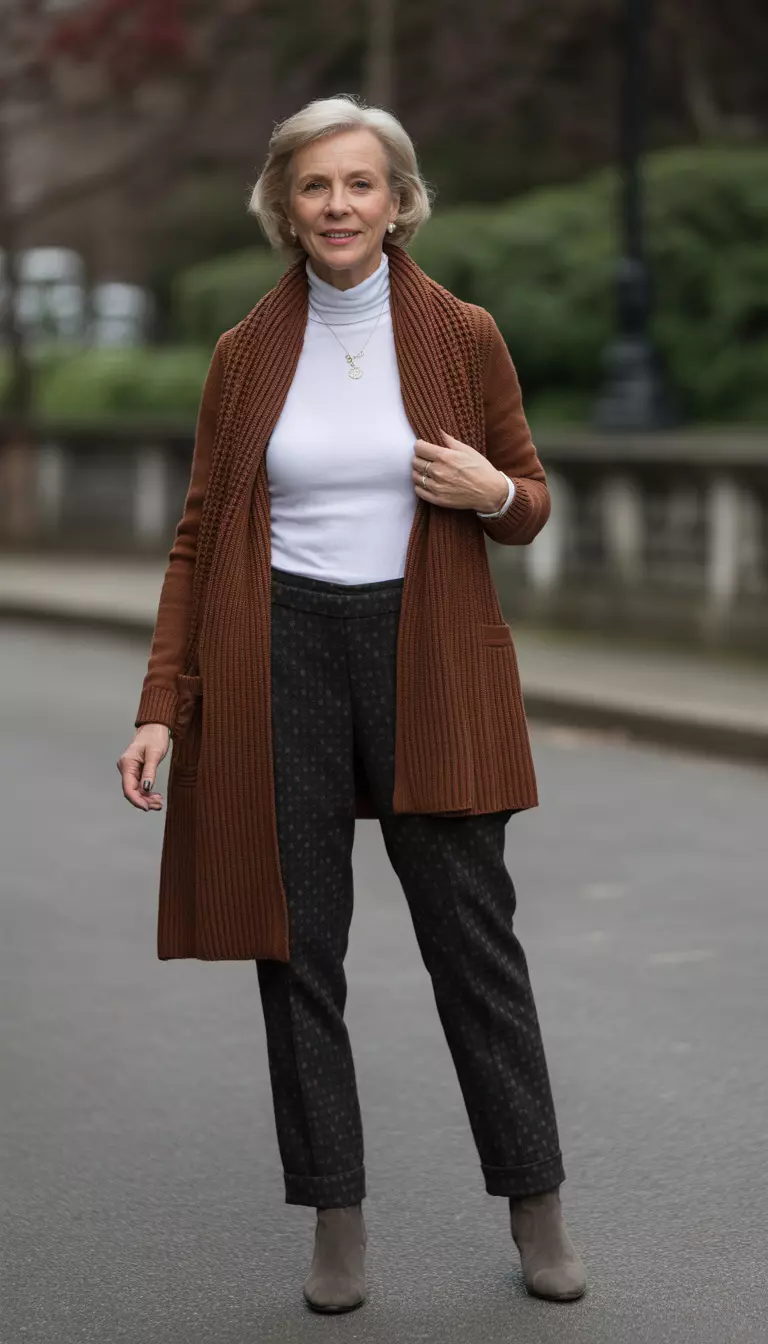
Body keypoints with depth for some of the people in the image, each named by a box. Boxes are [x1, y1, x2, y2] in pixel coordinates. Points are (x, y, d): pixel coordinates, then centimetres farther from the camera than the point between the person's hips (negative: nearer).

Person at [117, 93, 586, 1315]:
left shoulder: (463, 336, 2)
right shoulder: (246, 356, 4)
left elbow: (530, 505, 10)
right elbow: (200, 537, 6)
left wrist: (493, 493, -15)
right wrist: (162, 707, -1)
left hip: (429, 666, -1)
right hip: (281, 663, 1)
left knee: (472, 935, 3)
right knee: (298, 945, 4)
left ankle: (537, 1204, 18)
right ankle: (337, 1222, 16)